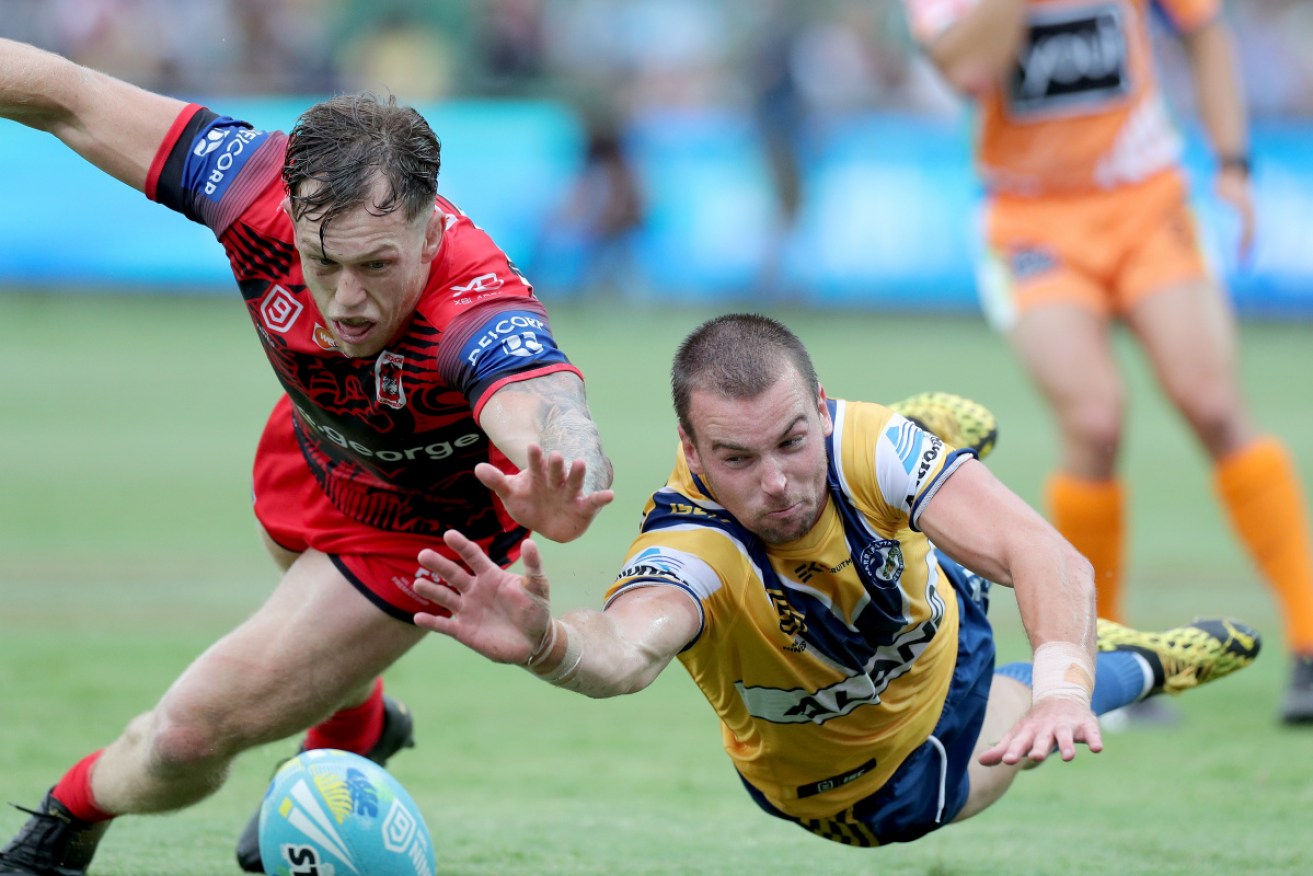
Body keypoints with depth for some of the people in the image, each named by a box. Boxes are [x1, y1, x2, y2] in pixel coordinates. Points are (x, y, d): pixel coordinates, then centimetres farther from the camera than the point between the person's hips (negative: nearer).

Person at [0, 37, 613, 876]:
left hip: (422, 529, -5)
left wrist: (563, 496, -91)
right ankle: (359, 728, 71)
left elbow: (556, 423, -69)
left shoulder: (478, 315, -48)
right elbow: (69, 100, -24)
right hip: (312, 455, 5)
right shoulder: (263, 189, -35)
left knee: (192, 732, -4)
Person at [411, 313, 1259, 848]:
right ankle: (1132, 668, 50)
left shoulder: (866, 447, -37)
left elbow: (1048, 554, -47)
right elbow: (626, 647, -68)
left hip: (939, 637, 2)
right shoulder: (687, 547, -45)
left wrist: (1061, 687, -66)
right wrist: (545, 641, -92)